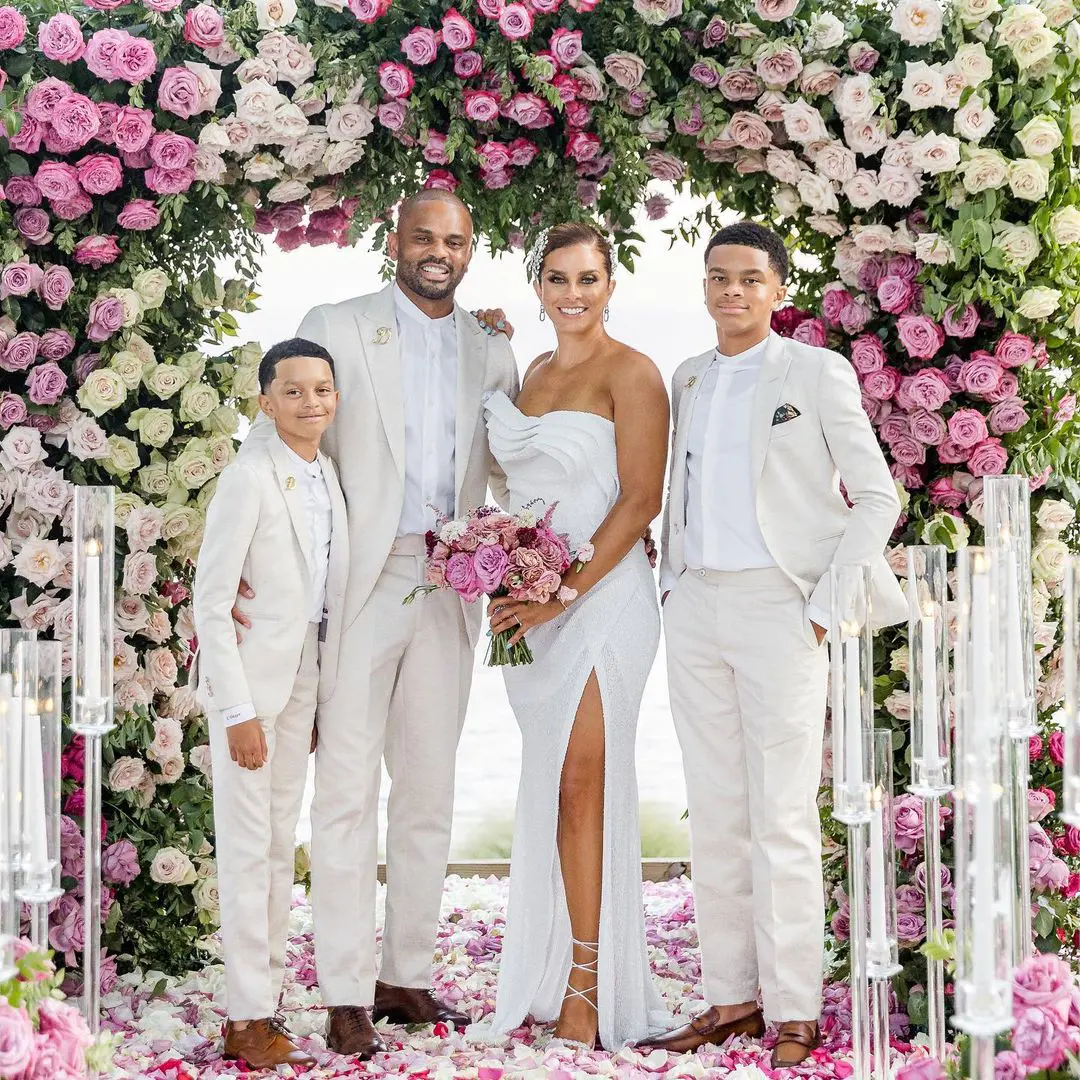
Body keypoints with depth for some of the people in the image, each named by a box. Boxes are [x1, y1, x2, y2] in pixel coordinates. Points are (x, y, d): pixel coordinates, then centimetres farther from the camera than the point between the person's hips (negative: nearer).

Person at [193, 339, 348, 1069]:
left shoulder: (331, 477, 7)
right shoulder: (250, 479, -14)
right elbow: (211, 602, -15)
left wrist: (322, 698, 10)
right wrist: (238, 712, -17)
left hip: (303, 687, 7)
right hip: (249, 685, -7)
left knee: (281, 846, 13)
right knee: (247, 848, -2)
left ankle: (266, 1002, 22)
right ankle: (248, 1022, 5)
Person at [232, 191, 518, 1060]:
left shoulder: (490, 350, 12)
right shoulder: (336, 328, 1)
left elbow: (511, 471, 20)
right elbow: (271, 441, -2)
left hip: (450, 587, 4)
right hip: (359, 581, -4)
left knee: (429, 789, 9)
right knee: (347, 787, -5)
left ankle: (408, 977, 19)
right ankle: (346, 996, -1)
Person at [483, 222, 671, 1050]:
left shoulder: (629, 372, -6)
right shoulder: (534, 372, 16)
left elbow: (640, 500, -12)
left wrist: (562, 593, -16)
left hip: (600, 598, -7)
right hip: (532, 603, 7)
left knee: (581, 783, -6)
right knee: (551, 790, 8)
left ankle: (591, 989, 1)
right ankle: (550, 979, 15)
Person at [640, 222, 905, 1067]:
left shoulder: (816, 373, -1)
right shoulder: (688, 379, 15)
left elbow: (877, 497, -2)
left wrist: (824, 608, -8)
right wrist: (672, 582, 9)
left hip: (778, 607, -5)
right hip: (696, 609, 5)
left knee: (782, 819, -5)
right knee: (715, 815, 7)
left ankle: (793, 1013, 0)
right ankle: (730, 997, 14)